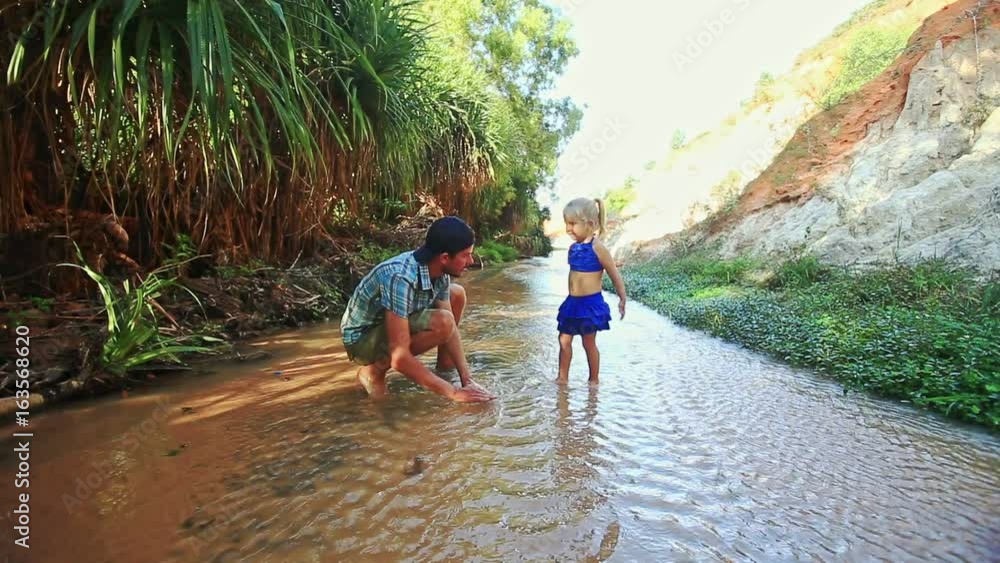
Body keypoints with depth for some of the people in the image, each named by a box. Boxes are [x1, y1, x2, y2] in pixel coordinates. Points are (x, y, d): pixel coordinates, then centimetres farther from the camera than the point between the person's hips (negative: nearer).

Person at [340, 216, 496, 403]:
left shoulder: (438, 271, -12)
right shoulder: (400, 279, -37)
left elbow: (452, 328, -6)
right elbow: (399, 357, -36)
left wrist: (467, 379, -14)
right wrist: (453, 392, -32)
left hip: (388, 321, 8)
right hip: (361, 338, -7)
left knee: (457, 293, 0)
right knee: (441, 323, -30)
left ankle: (445, 364, 8)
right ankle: (374, 370, -11)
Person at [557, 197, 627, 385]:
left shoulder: (597, 248, -15)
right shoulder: (573, 247, 4)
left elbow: (615, 275, -9)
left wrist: (622, 299, -8)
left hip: (591, 304, -6)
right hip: (572, 303, 6)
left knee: (589, 343, 7)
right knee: (564, 340, 10)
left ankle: (594, 380, 25)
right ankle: (562, 378, 23)